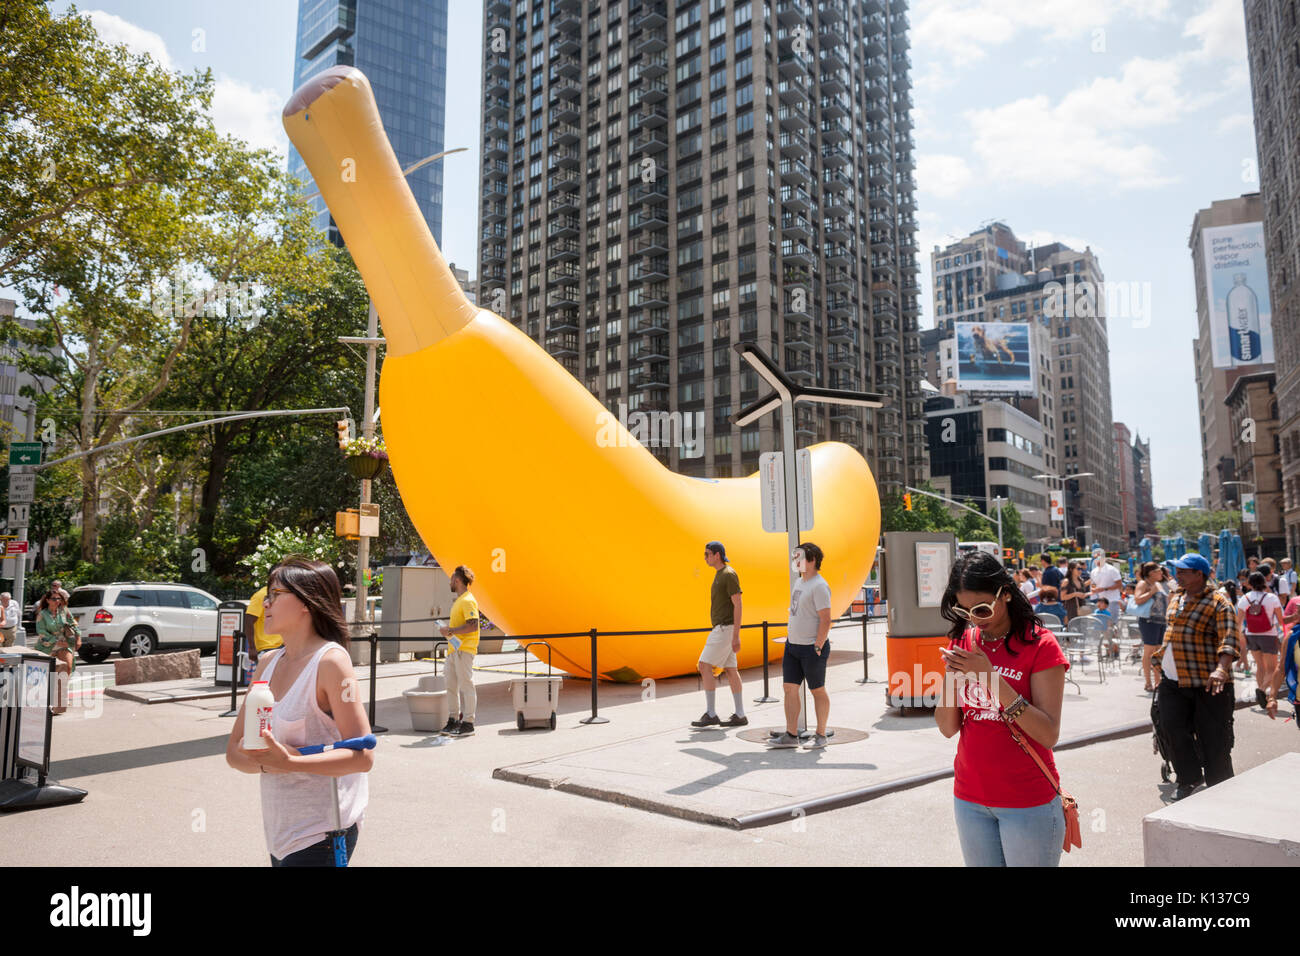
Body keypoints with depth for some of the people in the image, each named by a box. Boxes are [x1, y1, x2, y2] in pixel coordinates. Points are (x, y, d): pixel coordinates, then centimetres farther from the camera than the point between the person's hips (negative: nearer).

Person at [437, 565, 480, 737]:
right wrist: (447, 628, 14)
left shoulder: (468, 601, -13)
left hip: (464, 649, -10)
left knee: (466, 685, -6)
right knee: (451, 685, 13)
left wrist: (451, 631, -19)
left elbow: (473, 626, -21)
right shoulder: (458, 600, 19)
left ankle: (468, 724, -2)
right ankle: (453, 720, 23)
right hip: (454, 649, 10)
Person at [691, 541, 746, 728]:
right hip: (721, 629, 10)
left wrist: (736, 636, -20)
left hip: (726, 628, -10)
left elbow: (738, 604, -18)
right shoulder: (719, 574, 17)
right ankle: (740, 715, 11)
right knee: (730, 670, 9)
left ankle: (710, 714, -7)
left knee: (704, 666, -10)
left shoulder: (729, 574, -14)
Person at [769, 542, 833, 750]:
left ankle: (820, 736, 16)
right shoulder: (798, 583, 12)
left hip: (812, 648, -8)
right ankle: (791, 735, 10)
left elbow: (825, 620, -19)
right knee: (790, 687, 5)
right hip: (793, 645, 9)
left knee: (817, 691, 4)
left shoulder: (819, 586, -16)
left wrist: (817, 648, -20)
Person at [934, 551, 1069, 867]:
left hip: (1027, 801, -4)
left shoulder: (1039, 645, -11)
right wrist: (951, 678, -17)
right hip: (970, 798, 4)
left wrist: (991, 678, -25)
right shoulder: (961, 642, 3)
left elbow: (1049, 735, -18)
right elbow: (947, 729, 1)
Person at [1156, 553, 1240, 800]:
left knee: (1213, 736, 2)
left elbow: (1229, 639, -22)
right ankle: (1189, 779, 19)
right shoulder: (1175, 597, 13)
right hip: (1173, 680, 6)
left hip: (1207, 682, -6)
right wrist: (1162, 658, 25)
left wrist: (1221, 669, -36)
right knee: (1172, 727, 1)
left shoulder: (1218, 602, -10)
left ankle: (1220, 787, 20)